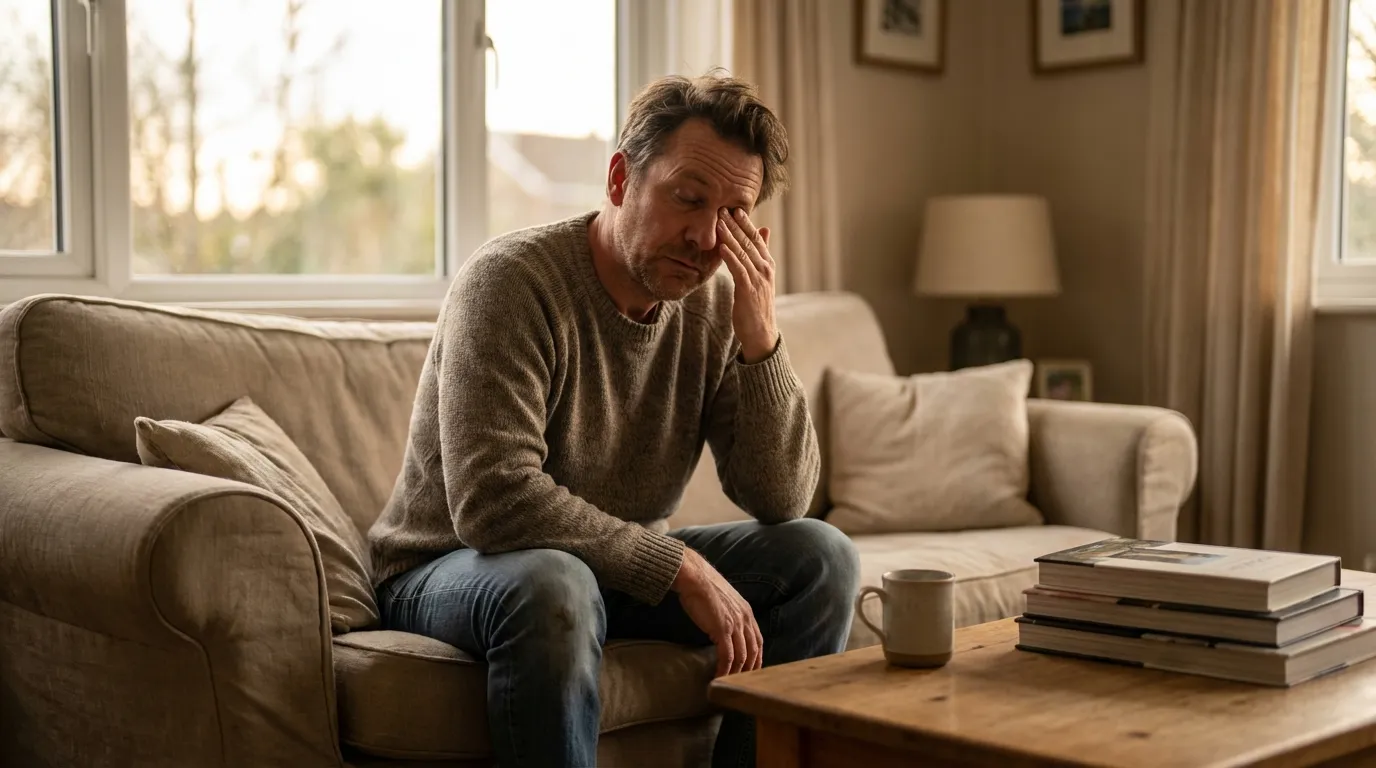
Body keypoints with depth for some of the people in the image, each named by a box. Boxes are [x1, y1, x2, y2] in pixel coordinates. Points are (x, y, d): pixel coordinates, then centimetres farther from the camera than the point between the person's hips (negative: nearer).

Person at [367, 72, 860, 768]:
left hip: (623, 568, 6)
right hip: (449, 571, -6)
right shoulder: (512, 280, -22)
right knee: (553, 587, -38)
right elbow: (493, 502, -32)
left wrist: (759, 337, -22)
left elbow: (782, 500, -8)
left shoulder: (715, 304, -5)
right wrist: (683, 568, -29)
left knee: (820, 557, -8)